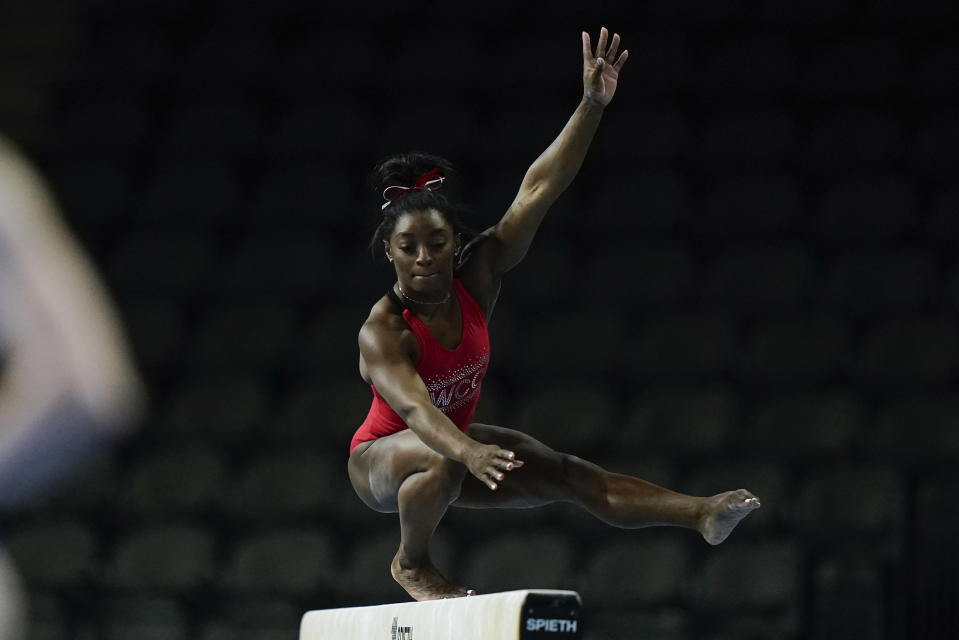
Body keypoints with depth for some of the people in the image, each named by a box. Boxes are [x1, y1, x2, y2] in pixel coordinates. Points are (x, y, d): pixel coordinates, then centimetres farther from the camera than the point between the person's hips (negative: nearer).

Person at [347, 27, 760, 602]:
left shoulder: (476, 278, -16)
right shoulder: (382, 332, -30)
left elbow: (538, 191, -21)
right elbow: (414, 406, -47)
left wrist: (592, 107, -28)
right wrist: (467, 452, -68)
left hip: (448, 442, 6)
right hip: (381, 459, -6)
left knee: (562, 474, -10)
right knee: (444, 462, -38)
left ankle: (700, 514, -17)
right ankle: (412, 563, -14)